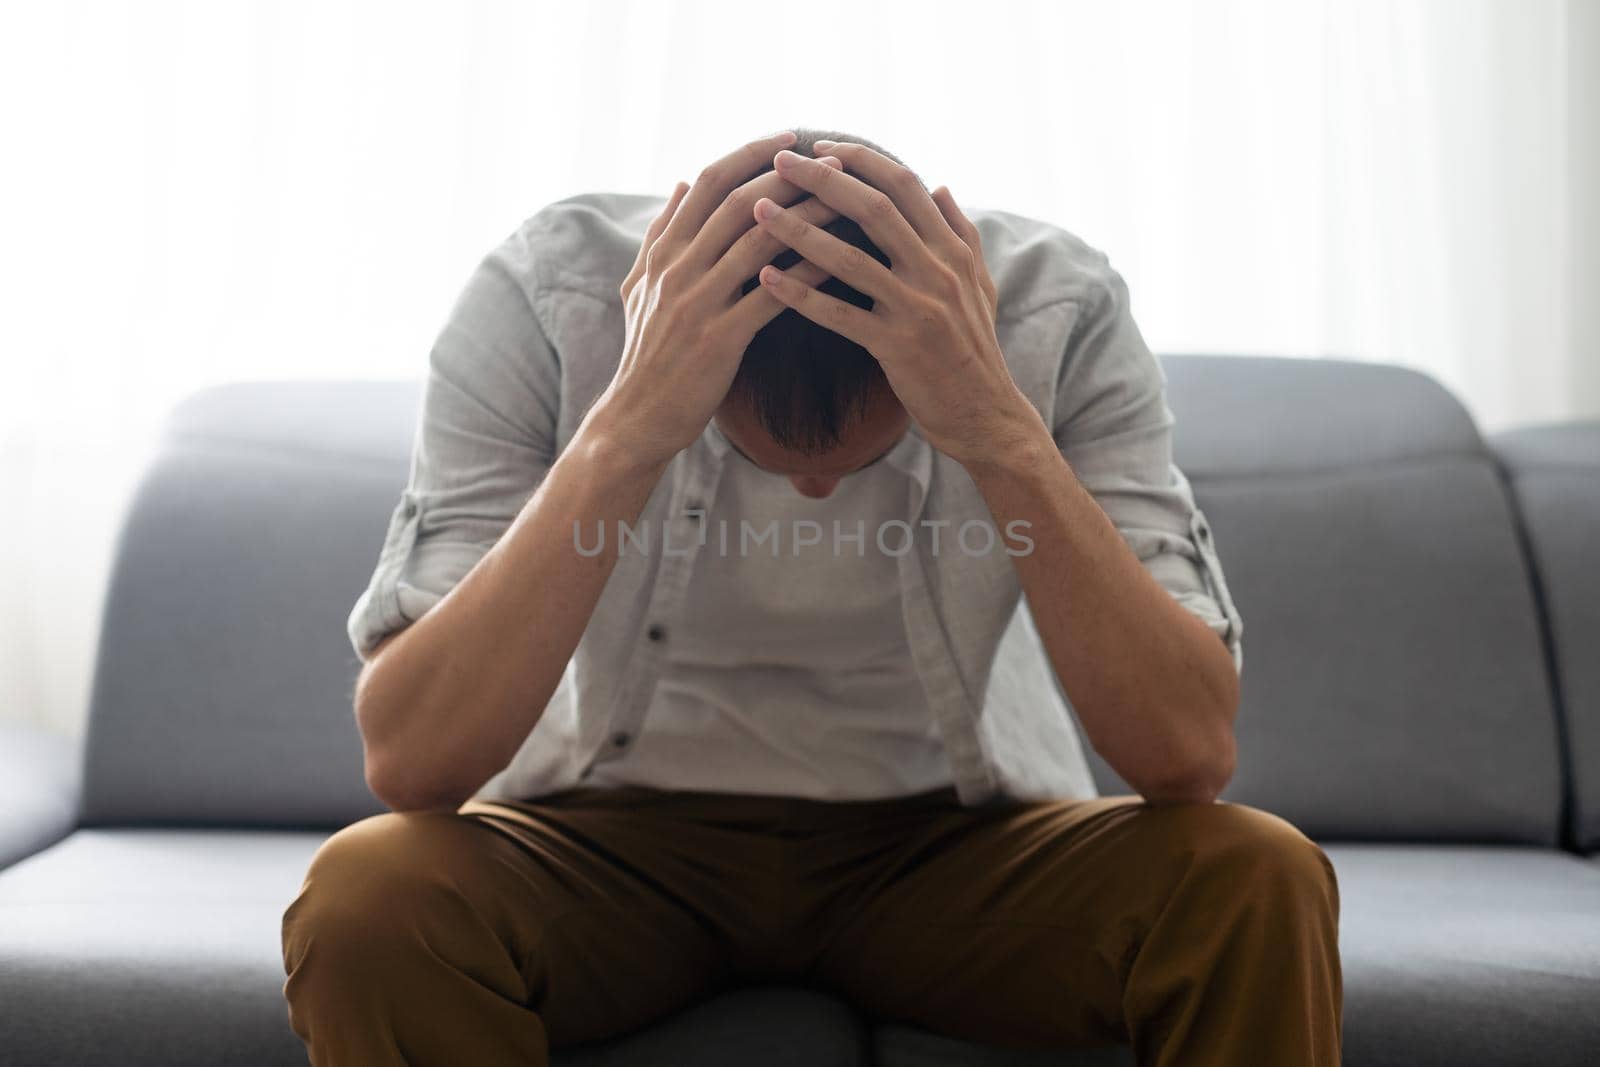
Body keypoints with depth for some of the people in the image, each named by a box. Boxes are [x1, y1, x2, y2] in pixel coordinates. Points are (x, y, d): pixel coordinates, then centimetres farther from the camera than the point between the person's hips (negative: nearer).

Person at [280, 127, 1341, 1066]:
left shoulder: (1062, 312, -19)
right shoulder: (541, 295, -20)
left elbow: (1191, 755, -26)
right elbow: (408, 760, -28)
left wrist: (1002, 429, -38)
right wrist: (624, 432, -38)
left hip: (957, 838, 0)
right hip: (619, 836, 1)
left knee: (1257, 889, -27)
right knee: (365, 897, -29)